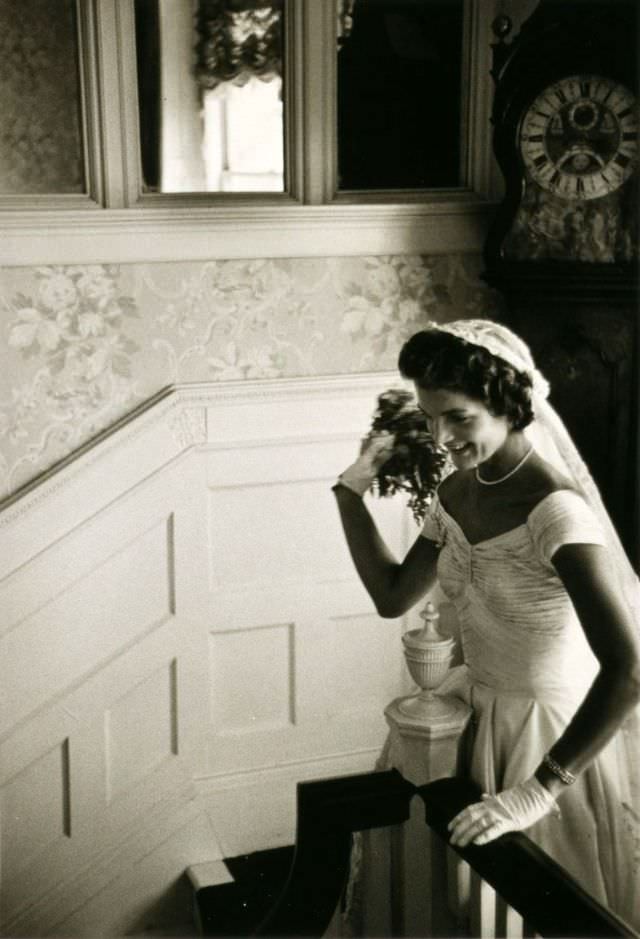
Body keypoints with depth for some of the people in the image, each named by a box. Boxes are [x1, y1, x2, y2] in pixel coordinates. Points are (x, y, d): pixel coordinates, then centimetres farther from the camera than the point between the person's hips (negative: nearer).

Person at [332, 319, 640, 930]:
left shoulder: (555, 511, -29)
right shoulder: (455, 493, -4)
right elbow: (393, 596, 6)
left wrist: (536, 791, -36)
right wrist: (351, 490, -1)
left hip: (555, 729, -7)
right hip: (473, 711, 7)